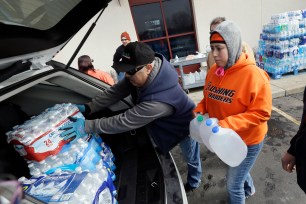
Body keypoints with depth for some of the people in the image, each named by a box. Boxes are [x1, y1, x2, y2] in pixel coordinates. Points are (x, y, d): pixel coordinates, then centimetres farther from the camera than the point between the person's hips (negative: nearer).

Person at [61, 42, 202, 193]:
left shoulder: (158, 99, -49)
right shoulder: (141, 74, -23)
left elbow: (125, 121, -44)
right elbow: (117, 91, -16)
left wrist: (87, 126, -39)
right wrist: (88, 107, -23)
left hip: (185, 127, -5)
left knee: (191, 159, 23)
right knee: (161, 150, 29)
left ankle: (193, 184, 51)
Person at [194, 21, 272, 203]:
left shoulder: (253, 75, -26)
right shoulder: (214, 71, -6)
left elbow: (261, 113, -25)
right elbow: (208, 98, 7)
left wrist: (227, 124, -34)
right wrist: (199, 110, -13)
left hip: (248, 141, -6)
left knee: (233, 184, 9)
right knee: (238, 170, 32)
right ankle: (249, 189, 65)